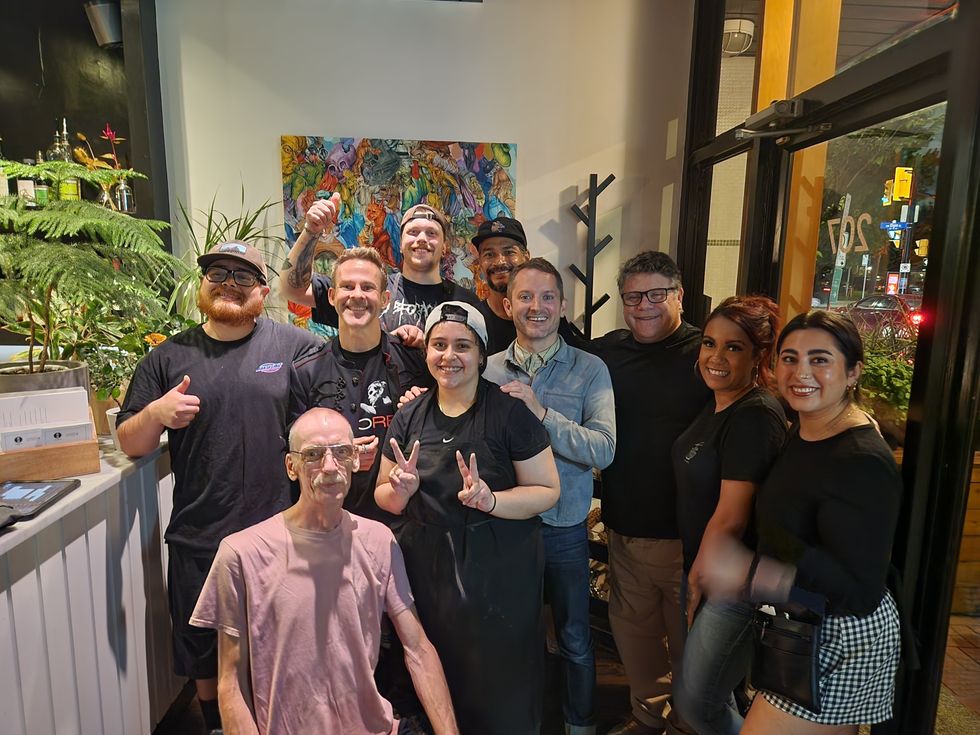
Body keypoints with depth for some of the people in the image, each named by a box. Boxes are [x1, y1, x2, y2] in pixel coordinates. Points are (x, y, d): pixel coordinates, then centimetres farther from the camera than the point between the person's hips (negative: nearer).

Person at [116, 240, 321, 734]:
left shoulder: (295, 346, -4)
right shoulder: (169, 357, 4)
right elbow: (130, 445, 6)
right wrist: (155, 413, -15)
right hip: (198, 541, 3)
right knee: (205, 660, 22)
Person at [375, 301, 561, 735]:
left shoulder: (510, 413, -9)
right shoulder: (409, 417, 4)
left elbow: (547, 491, -8)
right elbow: (383, 496, 12)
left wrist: (490, 500, -24)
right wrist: (400, 491, -11)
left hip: (499, 571, -3)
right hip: (428, 569, 4)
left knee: (500, 690, 8)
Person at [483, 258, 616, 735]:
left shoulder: (590, 370, -8)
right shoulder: (489, 369, -2)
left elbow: (604, 449, -19)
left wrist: (542, 413, -26)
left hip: (563, 528, -1)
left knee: (574, 638, 17)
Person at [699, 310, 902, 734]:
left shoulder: (863, 461, -26)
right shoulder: (801, 434, 2)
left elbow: (862, 593, -28)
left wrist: (749, 574, -35)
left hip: (840, 643, -8)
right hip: (806, 632, 8)